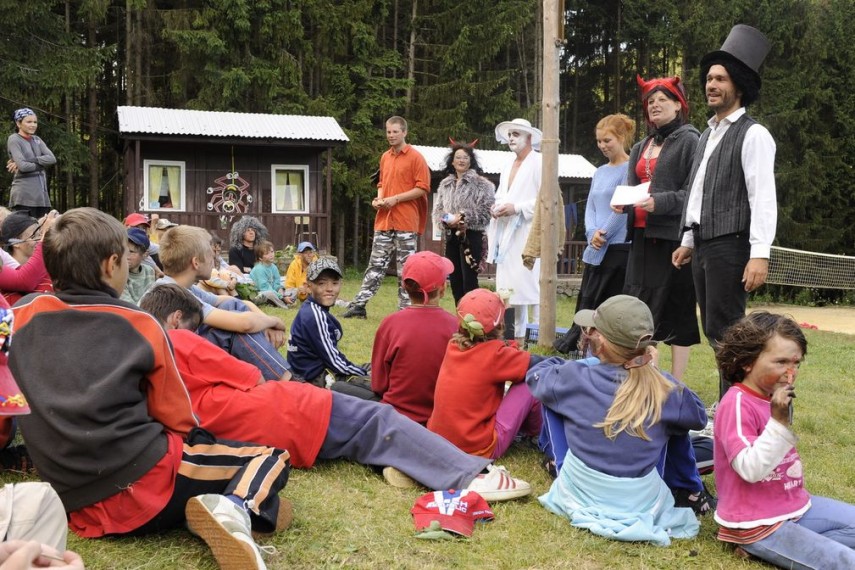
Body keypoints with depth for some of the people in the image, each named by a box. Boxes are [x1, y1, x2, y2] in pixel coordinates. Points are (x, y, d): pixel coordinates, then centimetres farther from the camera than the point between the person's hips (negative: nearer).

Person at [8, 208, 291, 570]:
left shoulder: (23, 316, 6)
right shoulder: (140, 326, -4)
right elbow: (177, 419, 3)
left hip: (75, 505, 6)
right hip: (145, 484, -6)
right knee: (272, 457, 7)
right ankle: (236, 508, -22)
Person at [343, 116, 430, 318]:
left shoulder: (415, 157, -5)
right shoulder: (385, 157, 15)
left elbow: (423, 188, -10)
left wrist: (396, 199, -15)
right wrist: (378, 198, 4)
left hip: (406, 222, -6)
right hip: (384, 220, 6)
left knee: (405, 267, 1)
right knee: (376, 264, 6)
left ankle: (406, 308, 8)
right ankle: (359, 305, 6)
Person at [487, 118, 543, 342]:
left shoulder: (539, 163, -3)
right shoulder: (508, 168, 23)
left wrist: (517, 208, -17)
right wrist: (497, 208, 6)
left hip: (527, 234, -8)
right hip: (506, 235, 8)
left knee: (528, 285, -12)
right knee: (509, 288, 8)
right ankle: (515, 336, 14)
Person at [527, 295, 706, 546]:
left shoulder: (575, 378, -19)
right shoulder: (665, 388, -15)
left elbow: (535, 375, 4)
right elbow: (699, 417, 8)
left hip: (581, 494, -1)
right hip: (643, 501, 1)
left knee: (552, 403, 14)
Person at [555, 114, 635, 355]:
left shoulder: (630, 169, -7)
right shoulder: (599, 172, 16)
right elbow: (590, 207, 12)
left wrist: (604, 235, -9)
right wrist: (593, 233, -5)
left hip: (618, 249, -7)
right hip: (595, 249, 7)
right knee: (585, 303, 6)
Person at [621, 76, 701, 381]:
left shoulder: (689, 141, -3)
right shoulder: (640, 148, 20)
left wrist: (659, 202, -22)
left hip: (673, 236, -7)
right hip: (642, 235, 7)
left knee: (676, 305, -3)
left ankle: (676, 383, 4)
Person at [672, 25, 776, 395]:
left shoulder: (753, 134, -8)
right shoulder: (707, 135, 18)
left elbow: (764, 197, -16)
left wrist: (760, 254, -22)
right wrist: (689, 242, 21)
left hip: (730, 246, -8)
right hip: (702, 246, 8)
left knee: (725, 332, -9)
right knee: (714, 331, 11)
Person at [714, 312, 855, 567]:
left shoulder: (773, 398, 7)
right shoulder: (737, 404, -21)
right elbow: (751, 470, -30)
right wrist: (779, 421, -33)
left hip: (794, 505, 10)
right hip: (759, 523, -9)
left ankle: (801, 544, 3)